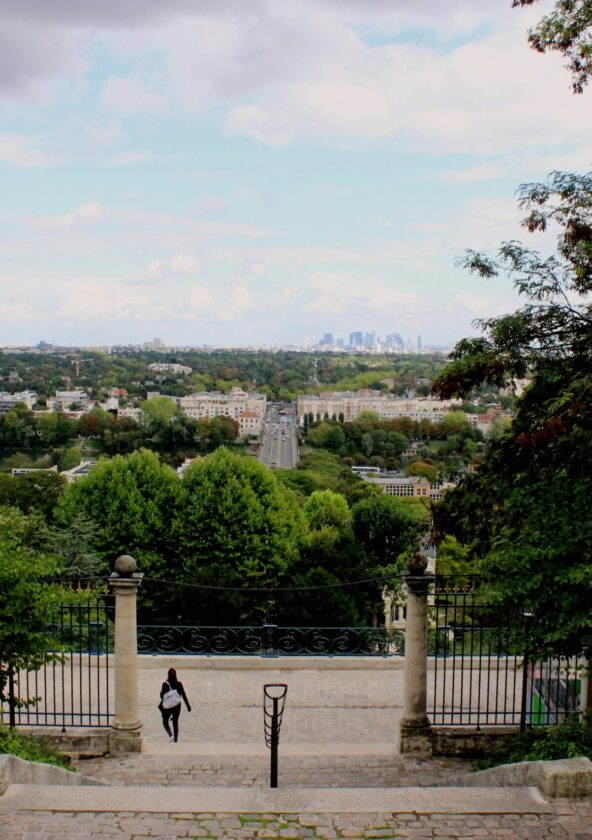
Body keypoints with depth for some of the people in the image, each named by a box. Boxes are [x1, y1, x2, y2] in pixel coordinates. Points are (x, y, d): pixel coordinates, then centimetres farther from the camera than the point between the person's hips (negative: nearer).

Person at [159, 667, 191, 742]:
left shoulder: (165, 684, -14)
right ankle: (175, 740, 16)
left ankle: (170, 735, -9)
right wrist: (188, 706, 3)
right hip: (177, 706, 2)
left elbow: (162, 695, -9)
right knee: (175, 723, 15)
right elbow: (184, 695, -4)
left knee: (165, 721, 15)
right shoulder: (179, 684, -7)